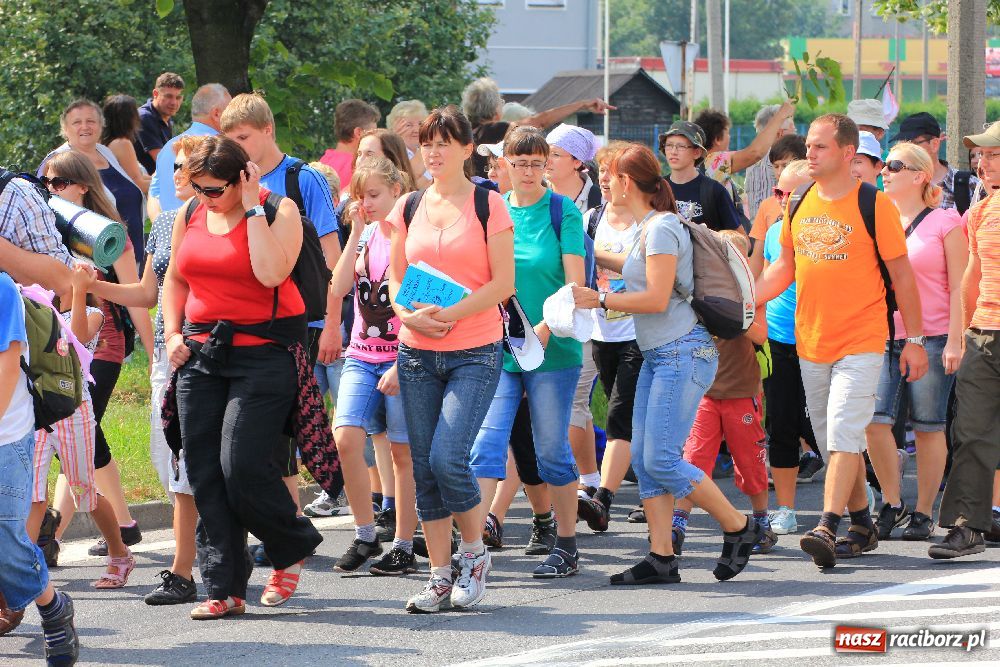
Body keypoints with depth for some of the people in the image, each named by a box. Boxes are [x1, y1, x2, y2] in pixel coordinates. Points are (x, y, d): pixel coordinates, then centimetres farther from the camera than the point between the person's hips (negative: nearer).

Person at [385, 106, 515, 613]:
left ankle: (475, 553, 7)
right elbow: (395, 278, 13)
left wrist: (449, 314, -16)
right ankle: (440, 576, 11)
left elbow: (503, 283, -6)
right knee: (424, 466, 3)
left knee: (447, 457, -16)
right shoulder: (409, 208, 10)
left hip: (474, 352, -5)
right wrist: (410, 315, -8)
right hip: (417, 352, 5)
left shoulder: (488, 205, -3)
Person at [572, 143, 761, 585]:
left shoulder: (661, 229, -12)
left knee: (661, 460, -12)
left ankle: (738, 527, 2)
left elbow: (656, 298, -18)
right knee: (643, 459, 4)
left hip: (683, 353, -10)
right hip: (657, 356, 10)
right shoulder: (648, 229, 17)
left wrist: (601, 299, -12)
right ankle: (661, 558, 4)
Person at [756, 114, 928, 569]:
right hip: (811, 342, 6)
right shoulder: (799, 205, 7)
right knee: (833, 442, 11)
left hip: (861, 343, -6)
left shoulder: (874, 204, -8)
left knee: (843, 436, -17)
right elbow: (785, 267, 17)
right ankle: (862, 525, 23)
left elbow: (901, 274, -3)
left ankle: (827, 528, -24)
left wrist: (914, 339, -3)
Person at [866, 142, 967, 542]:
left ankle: (923, 513, 9)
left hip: (931, 339, -4)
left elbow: (958, 287, -2)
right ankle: (892, 505, 5)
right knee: (874, 419, -9)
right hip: (882, 338, 4)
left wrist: (954, 341, -9)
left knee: (928, 427, 1)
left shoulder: (945, 223, 0)